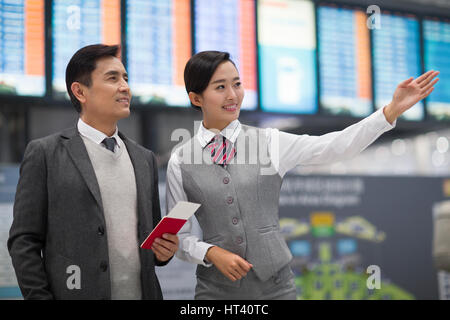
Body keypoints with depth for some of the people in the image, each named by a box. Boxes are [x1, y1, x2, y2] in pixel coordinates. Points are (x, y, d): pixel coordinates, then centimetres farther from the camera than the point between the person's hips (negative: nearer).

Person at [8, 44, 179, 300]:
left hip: (142, 292, 5)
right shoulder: (44, 154, -3)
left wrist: (164, 249, -2)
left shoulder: (144, 158, 12)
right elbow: (24, 241, -5)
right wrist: (40, 296, -13)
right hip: (77, 293, -4)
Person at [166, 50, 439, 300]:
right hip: (217, 289, -1)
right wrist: (211, 253, -14)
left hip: (275, 286, 1)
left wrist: (393, 110, -17)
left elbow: (336, 146, -9)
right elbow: (180, 237, 4)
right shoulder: (180, 161, 0)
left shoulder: (269, 142, 1)